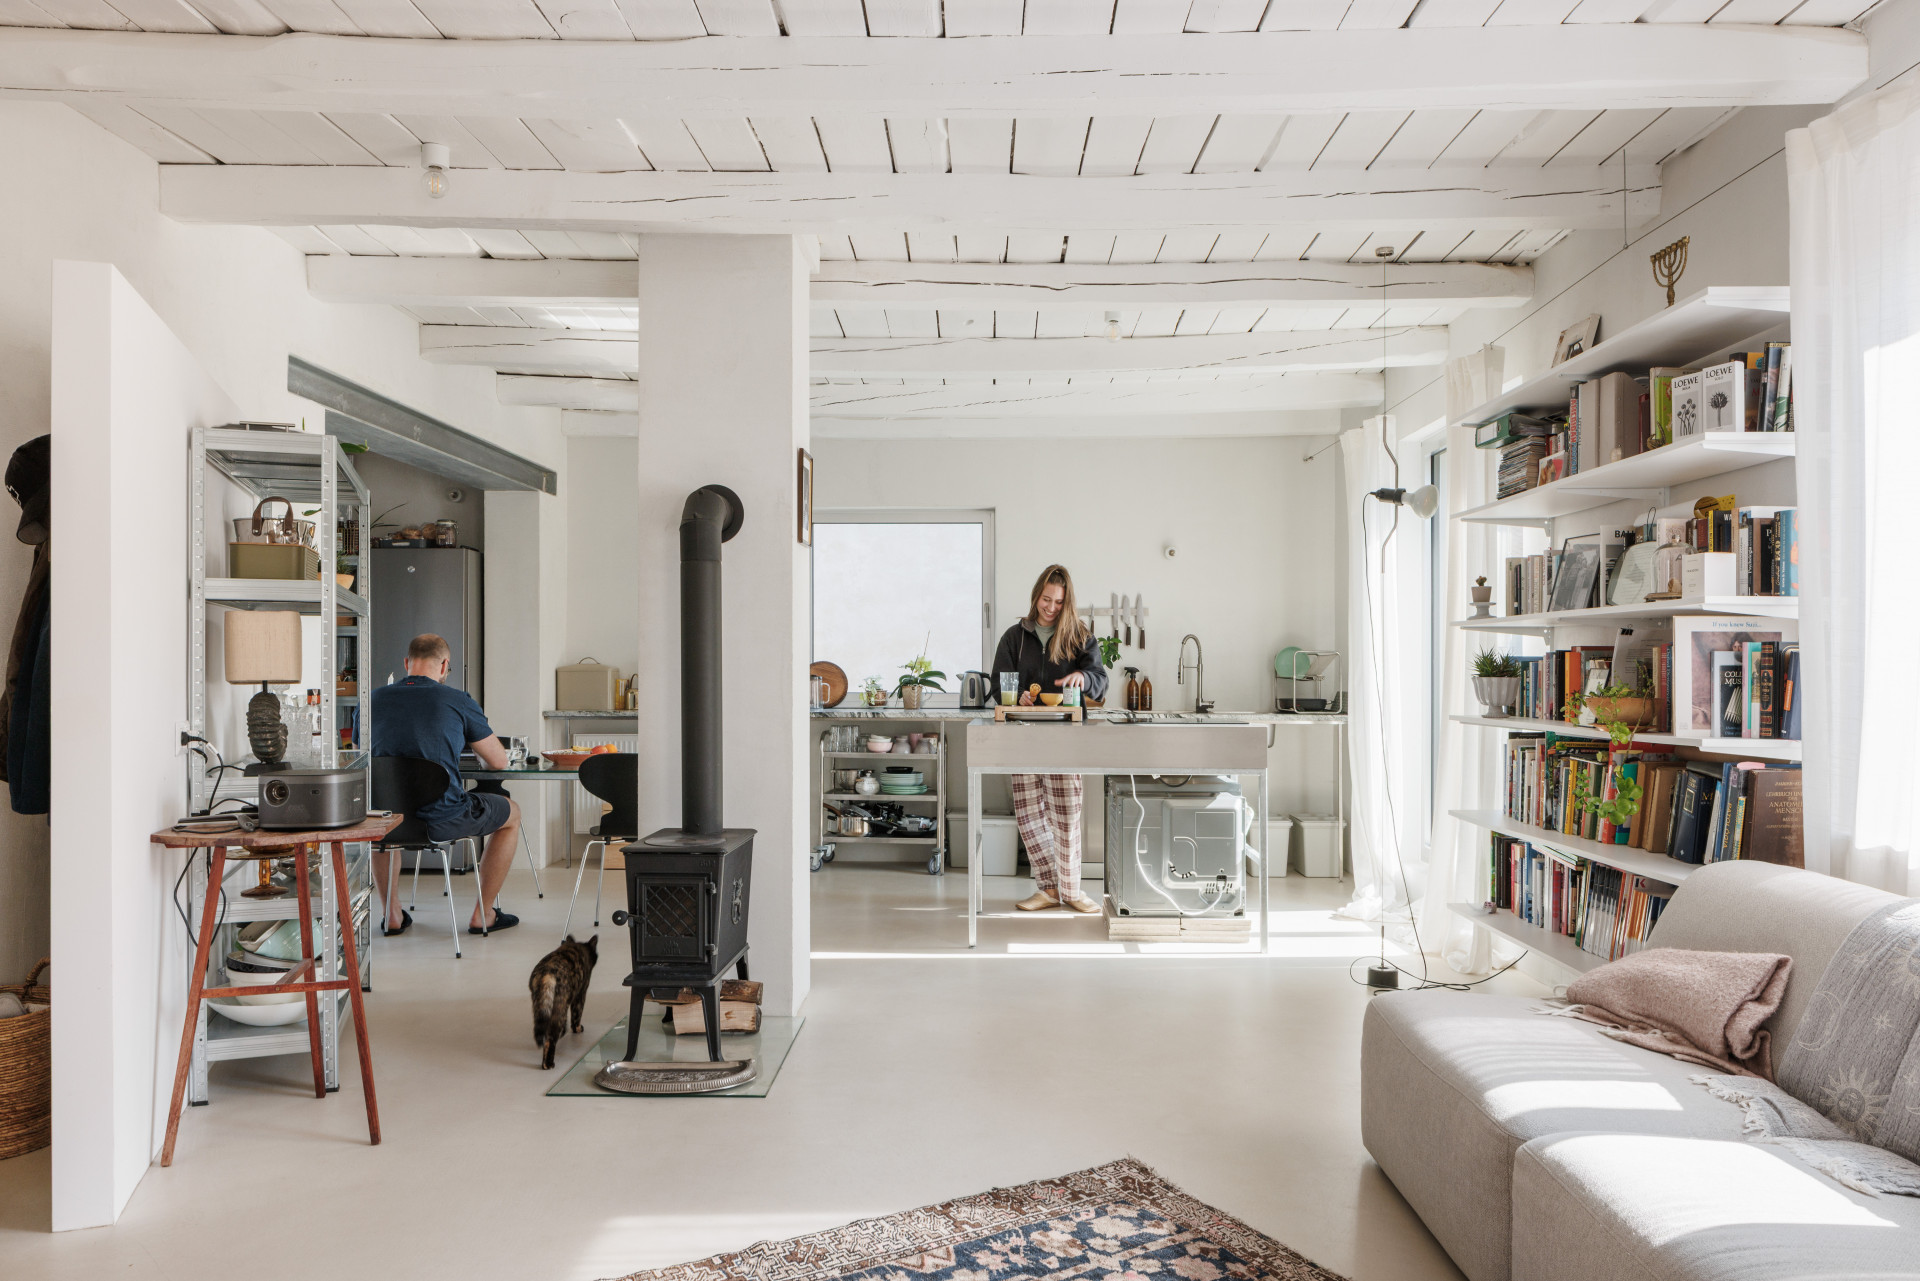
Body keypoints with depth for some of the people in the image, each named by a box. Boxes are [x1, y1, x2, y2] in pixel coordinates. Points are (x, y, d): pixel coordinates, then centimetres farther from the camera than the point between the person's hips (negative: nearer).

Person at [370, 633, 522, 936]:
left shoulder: (374, 699, 4)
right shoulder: (458, 701, -6)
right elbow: (499, 762, 1)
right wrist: (480, 728, 24)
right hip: (443, 820, -4)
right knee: (512, 811, 24)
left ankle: (393, 914, 38)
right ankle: (482, 915, 25)